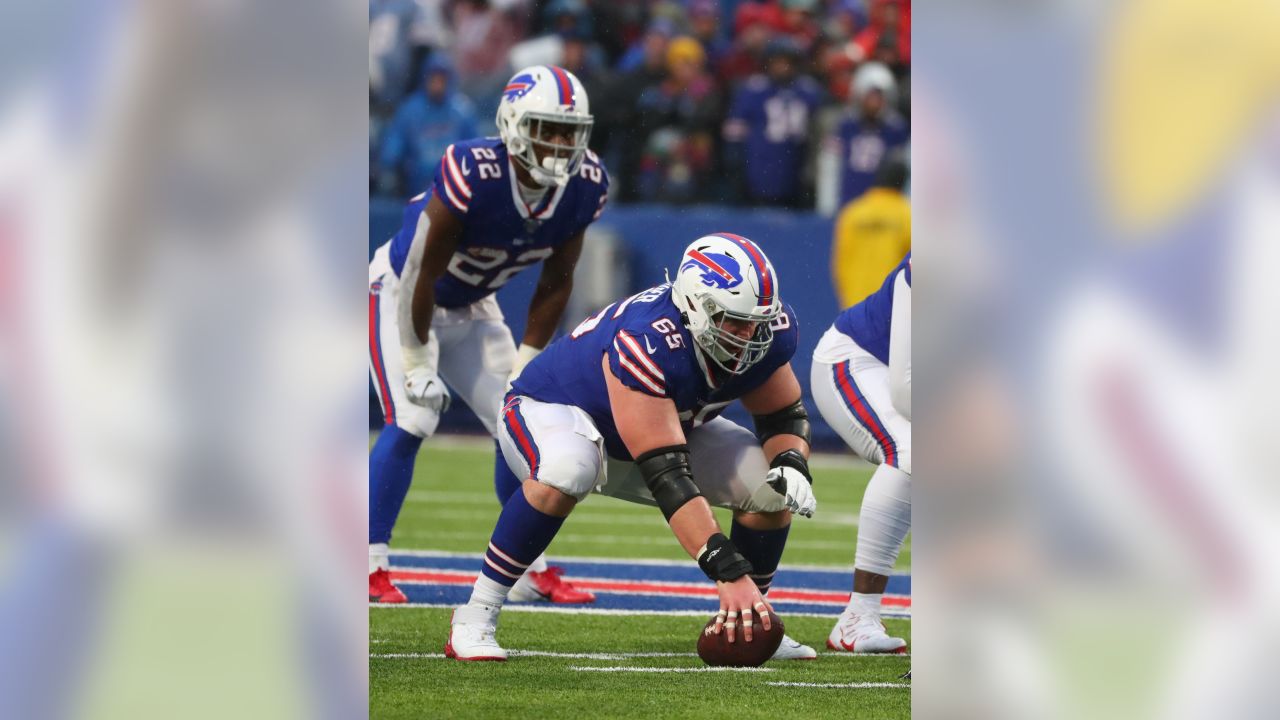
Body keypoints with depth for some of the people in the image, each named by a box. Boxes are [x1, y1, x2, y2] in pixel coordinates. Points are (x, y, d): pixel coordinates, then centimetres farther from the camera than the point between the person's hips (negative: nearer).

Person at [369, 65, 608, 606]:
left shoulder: (585, 187, -17)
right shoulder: (473, 175, -36)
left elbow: (555, 284, -3)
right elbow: (422, 274, -26)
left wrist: (525, 364, -2)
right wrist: (417, 363, -19)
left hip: (471, 309, 6)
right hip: (401, 293, -6)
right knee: (412, 421, -19)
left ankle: (532, 567, 10)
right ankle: (371, 568, -13)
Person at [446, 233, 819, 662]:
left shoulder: (769, 332, -20)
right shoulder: (647, 345, -42)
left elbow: (785, 417, -1)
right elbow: (668, 478, -44)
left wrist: (791, 465, -25)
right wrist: (729, 573, -49)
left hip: (670, 427, 7)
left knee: (772, 489, -12)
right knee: (566, 472, -41)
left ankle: (748, 626, 8)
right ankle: (476, 618, -28)